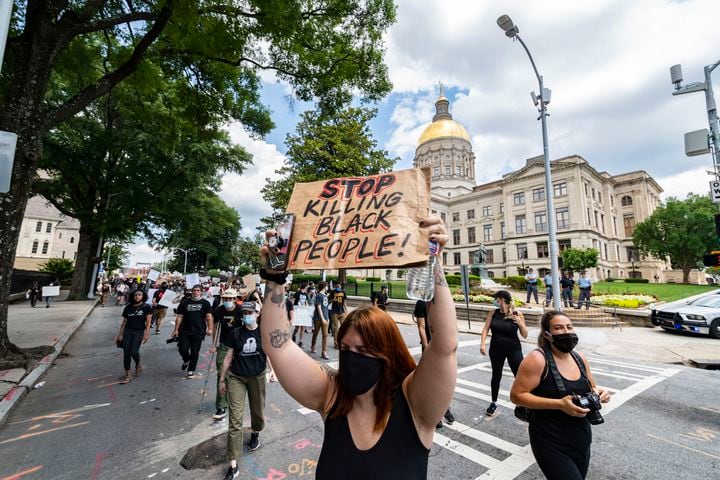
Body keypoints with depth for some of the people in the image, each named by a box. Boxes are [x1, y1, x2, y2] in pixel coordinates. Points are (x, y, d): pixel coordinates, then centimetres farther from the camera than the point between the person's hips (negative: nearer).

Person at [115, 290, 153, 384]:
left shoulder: (146, 307, -2)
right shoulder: (128, 307, 8)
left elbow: (148, 322, -4)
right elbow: (124, 322, 14)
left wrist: (146, 334, -12)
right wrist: (120, 334, 10)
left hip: (139, 331, -3)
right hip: (128, 331, 4)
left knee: (134, 352, -15)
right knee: (126, 353, 1)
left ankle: (138, 365, 18)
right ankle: (127, 375, 13)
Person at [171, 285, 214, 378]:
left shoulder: (205, 303, 3)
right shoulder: (185, 303, 7)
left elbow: (209, 317, -3)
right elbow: (179, 317, 8)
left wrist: (210, 328, -14)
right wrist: (176, 330, 3)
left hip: (199, 332, -1)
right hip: (185, 331, 2)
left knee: (195, 352, 3)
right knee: (183, 349, -4)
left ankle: (191, 370, 23)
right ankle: (186, 360, 31)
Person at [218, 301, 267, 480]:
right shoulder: (235, 333, -7)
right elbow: (229, 357, 1)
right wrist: (222, 379, 7)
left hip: (257, 377, 0)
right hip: (236, 377, 0)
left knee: (257, 411, 18)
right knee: (235, 420, -1)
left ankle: (255, 433, 52)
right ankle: (233, 465, 11)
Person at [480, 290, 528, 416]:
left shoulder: (517, 314, -9)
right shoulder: (493, 313, -3)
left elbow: (525, 335, -4)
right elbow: (486, 329, -1)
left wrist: (520, 324, -22)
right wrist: (482, 344, -11)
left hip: (514, 349, -2)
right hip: (496, 349, 2)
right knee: (496, 375, 13)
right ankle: (493, 403, 29)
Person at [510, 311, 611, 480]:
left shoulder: (580, 358, 2)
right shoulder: (537, 359, -21)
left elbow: (590, 389, 17)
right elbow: (516, 395, -21)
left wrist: (598, 392, -6)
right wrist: (559, 404, -26)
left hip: (582, 441, 7)